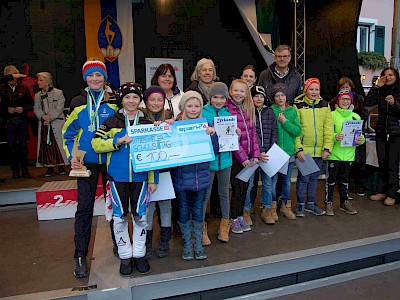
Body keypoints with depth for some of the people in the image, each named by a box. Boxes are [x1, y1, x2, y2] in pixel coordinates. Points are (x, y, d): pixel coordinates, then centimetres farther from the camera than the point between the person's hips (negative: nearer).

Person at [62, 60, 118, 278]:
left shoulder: (115, 102, 2)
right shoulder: (77, 103, 2)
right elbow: (68, 134, 7)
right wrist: (71, 157, -5)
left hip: (111, 160, 1)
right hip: (87, 161, 0)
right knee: (84, 207, -2)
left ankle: (118, 242, 30)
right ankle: (80, 256, 9)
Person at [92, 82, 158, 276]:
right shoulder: (112, 122, 3)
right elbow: (96, 143, -4)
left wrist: (153, 179, -1)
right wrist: (118, 141, -18)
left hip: (140, 177, 1)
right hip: (117, 176, 0)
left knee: (140, 215, 9)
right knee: (120, 216, 8)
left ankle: (139, 254, 27)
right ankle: (125, 256, 24)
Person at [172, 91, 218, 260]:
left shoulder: (205, 125, 2)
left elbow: (215, 150, 2)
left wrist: (212, 134, -14)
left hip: (201, 176, 2)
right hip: (182, 176, -1)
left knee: (198, 211, 13)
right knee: (184, 211, 12)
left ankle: (198, 243, 32)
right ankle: (187, 243, 31)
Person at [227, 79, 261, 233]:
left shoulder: (249, 109, 9)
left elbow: (253, 133, 8)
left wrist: (255, 154, 0)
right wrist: (242, 157, -15)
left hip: (248, 156, 6)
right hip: (234, 156, -6)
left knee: (244, 187, 12)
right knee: (238, 187, 0)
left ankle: (240, 215, 27)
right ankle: (234, 219, 16)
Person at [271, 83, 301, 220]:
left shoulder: (292, 111, 6)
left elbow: (298, 131, -3)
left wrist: (284, 121, -11)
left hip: (289, 151, 3)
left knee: (287, 180, 12)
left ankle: (286, 205, 26)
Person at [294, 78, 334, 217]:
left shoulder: (325, 105, 7)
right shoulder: (298, 105, -4)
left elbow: (329, 128, 4)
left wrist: (327, 148, -3)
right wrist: (298, 149, -14)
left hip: (319, 150, 4)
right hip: (304, 149, -4)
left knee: (314, 177, 13)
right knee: (303, 177, 1)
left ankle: (310, 203, 28)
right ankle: (300, 205, 16)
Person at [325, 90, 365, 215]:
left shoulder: (355, 117, 10)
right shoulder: (332, 115, -4)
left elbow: (360, 134, 11)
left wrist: (361, 139, -11)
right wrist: (335, 136, -30)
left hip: (348, 153, 4)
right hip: (334, 153, -4)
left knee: (344, 178, 16)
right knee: (331, 178, 1)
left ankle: (344, 202, 28)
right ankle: (328, 202, 13)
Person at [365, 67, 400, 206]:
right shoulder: (380, 92, 8)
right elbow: (368, 103, -7)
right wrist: (376, 86, -7)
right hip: (381, 132, 3)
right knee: (382, 162, 8)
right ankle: (382, 191, 18)